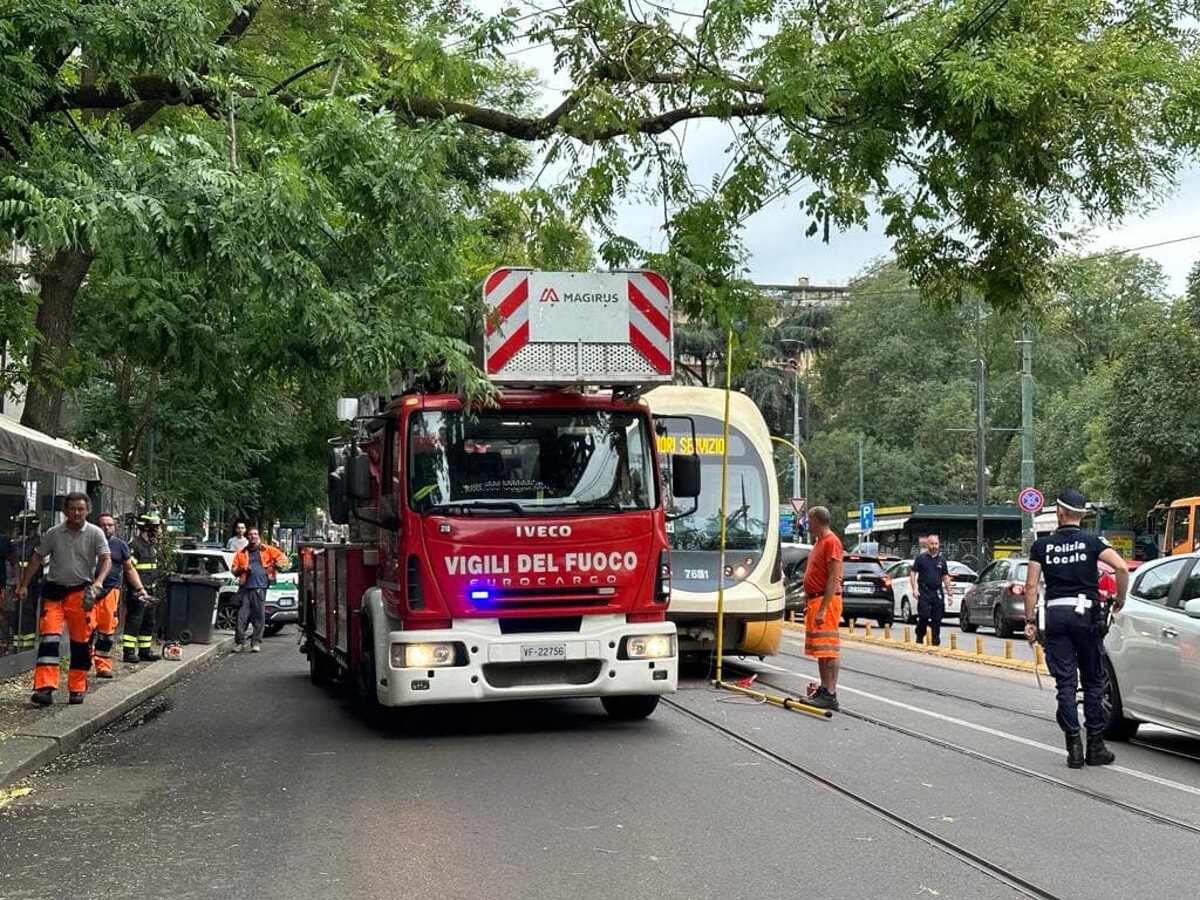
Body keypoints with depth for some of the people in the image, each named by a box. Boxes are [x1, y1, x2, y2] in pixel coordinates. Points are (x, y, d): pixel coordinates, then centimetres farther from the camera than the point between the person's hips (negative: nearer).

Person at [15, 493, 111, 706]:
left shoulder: (95, 534, -3)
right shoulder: (53, 534, 4)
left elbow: (106, 560, -10)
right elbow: (37, 558, 12)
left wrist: (98, 582, -28)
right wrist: (24, 585, 9)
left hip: (81, 592, -1)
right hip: (54, 590, 1)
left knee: (81, 641, 4)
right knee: (49, 637, -11)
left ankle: (77, 688, 14)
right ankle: (45, 688, -15)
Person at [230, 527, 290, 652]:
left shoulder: (267, 550, 13)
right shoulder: (241, 553, 18)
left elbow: (282, 557, 16)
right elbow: (234, 569, 16)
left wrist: (276, 566, 2)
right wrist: (242, 569, -3)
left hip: (260, 587, -1)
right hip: (246, 587, 1)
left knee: (259, 616, -4)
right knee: (242, 615, -6)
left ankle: (256, 642, 2)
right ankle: (239, 642, -2)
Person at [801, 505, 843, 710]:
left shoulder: (831, 542, -14)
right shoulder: (819, 542, 18)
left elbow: (833, 579, -20)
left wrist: (822, 609, -23)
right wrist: (808, 604, 21)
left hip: (826, 601, -11)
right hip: (815, 600, 11)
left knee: (828, 649, -11)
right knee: (820, 649, 12)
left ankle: (830, 695, -13)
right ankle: (824, 689, 17)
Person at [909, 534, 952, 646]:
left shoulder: (942, 560, 13)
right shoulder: (921, 558, 3)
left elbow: (945, 577, 16)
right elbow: (912, 573, 1)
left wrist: (949, 593, 11)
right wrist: (914, 589, -10)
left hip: (938, 593, 3)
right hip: (924, 592, -3)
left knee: (937, 619, 2)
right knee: (924, 616, -9)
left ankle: (935, 642, 6)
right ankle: (919, 639, 7)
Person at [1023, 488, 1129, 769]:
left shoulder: (1042, 545, 4)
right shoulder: (1092, 542, 0)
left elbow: (1031, 585, 0)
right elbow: (1121, 568, -14)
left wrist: (1030, 620, 5)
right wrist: (1120, 601, 0)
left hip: (1055, 614, 1)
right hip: (1086, 614, -1)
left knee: (1065, 683, 3)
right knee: (1093, 682, 8)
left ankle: (1074, 746, -2)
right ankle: (1096, 747, 9)